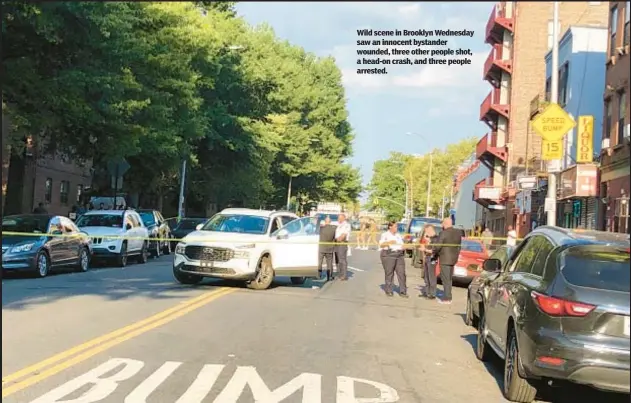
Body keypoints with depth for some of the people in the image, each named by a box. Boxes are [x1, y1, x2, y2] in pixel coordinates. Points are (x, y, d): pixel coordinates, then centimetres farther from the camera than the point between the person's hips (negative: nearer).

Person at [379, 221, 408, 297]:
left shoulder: (398, 235, 19)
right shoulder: (385, 235, 2)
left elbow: (402, 244, 22)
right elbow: (381, 245, -9)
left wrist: (403, 247, 0)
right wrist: (389, 242, -22)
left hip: (399, 255, 5)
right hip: (388, 255, -5)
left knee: (401, 273, -3)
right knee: (389, 273, -3)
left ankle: (402, 291, -1)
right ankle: (388, 291, 7)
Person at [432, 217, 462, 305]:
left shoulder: (443, 233, -17)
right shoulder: (458, 232, 6)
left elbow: (437, 246, -17)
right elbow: (459, 245, 10)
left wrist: (433, 252, 1)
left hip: (445, 259, -8)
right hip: (453, 258, 8)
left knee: (445, 279, -2)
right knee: (449, 279, 16)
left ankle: (446, 298, 0)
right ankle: (448, 297, 21)